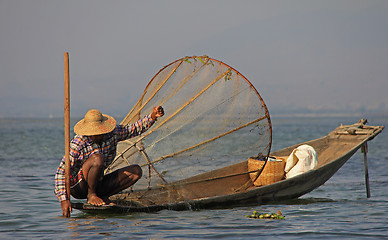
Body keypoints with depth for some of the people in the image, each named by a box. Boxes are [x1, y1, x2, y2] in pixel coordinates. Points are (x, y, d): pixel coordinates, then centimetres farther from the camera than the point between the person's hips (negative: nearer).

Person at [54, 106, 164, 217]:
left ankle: (102, 196, -7)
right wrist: (63, 200, -30)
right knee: (97, 158, -33)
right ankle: (91, 195, -15)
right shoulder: (78, 144, -22)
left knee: (136, 171, -3)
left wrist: (153, 117, -8)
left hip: (97, 184, 7)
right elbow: (61, 172, -21)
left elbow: (135, 129, 8)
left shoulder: (112, 133, -5)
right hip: (77, 186, -7)